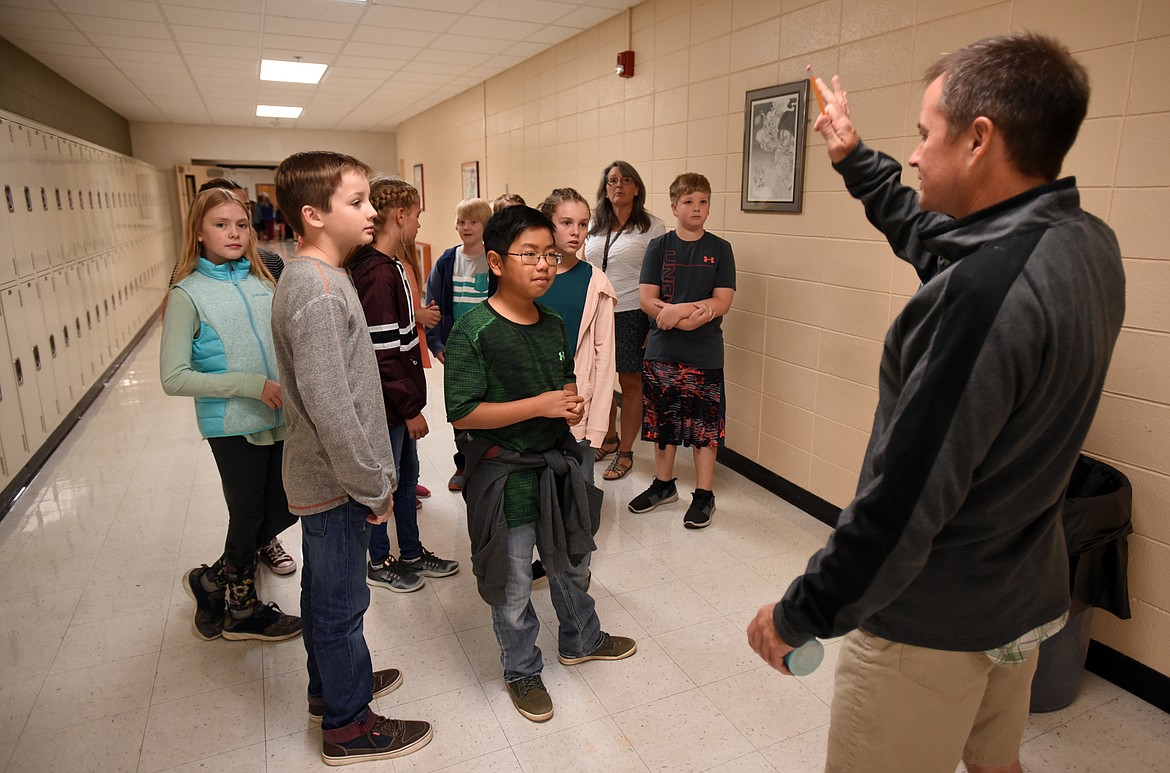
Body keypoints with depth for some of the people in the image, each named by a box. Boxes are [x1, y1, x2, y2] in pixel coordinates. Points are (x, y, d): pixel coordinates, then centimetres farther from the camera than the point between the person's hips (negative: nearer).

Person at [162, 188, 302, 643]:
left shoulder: (262, 282, 5)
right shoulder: (188, 294, -10)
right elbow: (174, 378, -14)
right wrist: (251, 386, -20)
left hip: (279, 419, 5)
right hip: (233, 426, -5)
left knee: (284, 510, 13)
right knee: (248, 516, 10)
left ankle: (213, 581, 36)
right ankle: (242, 609, 35)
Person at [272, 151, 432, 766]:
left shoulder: (315, 277, 8)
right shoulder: (316, 289, -24)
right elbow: (331, 407, -27)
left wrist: (368, 473, 18)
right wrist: (372, 485, -17)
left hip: (320, 476, 10)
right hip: (336, 482, -10)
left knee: (323, 591, 24)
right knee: (341, 603, 7)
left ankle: (330, 684, 44)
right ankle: (348, 725, 26)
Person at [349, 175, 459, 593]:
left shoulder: (390, 266, 9)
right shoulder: (377, 274, -23)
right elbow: (383, 352, -24)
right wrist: (411, 408, -19)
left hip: (398, 401, 10)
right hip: (387, 405, -10)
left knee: (407, 474, 19)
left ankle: (411, 554, 36)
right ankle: (379, 563, 28)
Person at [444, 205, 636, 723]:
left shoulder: (553, 325, 3)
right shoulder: (473, 332, -18)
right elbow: (463, 413, -22)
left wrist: (573, 406, -4)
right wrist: (540, 405, -23)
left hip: (557, 466, 6)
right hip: (504, 478, -6)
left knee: (572, 566, 24)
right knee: (513, 587, 11)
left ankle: (580, 641, 50)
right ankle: (522, 670, 36)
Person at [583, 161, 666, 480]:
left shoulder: (652, 227, -5)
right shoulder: (593, 226, 10)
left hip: (632, 314, -5)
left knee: (630, 383, 2)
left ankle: (625, 452, 16)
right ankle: (609, 439, 34)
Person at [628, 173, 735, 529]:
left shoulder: (720, 249, 1)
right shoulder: (659, 246, 3)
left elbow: (722, 302, -7)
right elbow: (646, 299, -6)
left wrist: (679, 310, -20)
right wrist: (696, 312, -16)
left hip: (705, 354, -1)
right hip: (662, 350, 2)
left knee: (705, 425, 4)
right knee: (663, 421, 12)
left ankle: (704, 494, 17)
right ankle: (663, 484, 29)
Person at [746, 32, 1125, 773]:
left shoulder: (985, 292, -32)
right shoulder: (1089, 245, -3)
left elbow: (905, 506, -30)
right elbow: (931, 240, 15)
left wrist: (798, 615, -17)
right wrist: (855, 157, 25)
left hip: (933, 623, -8)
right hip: (1031, 597, 9)